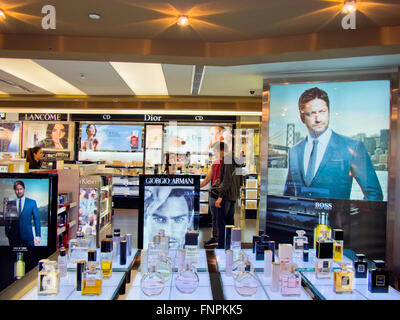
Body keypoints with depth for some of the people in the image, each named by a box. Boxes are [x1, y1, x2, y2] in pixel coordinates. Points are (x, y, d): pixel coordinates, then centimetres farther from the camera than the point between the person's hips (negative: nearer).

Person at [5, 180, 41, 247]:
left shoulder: (32, 202, 4)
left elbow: (36, 220, 2)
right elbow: (7, 220, 10)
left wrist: (37, 235, -4)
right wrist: (7, 234, 1)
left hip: (28, 236, -1)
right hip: (14, 237, 1)